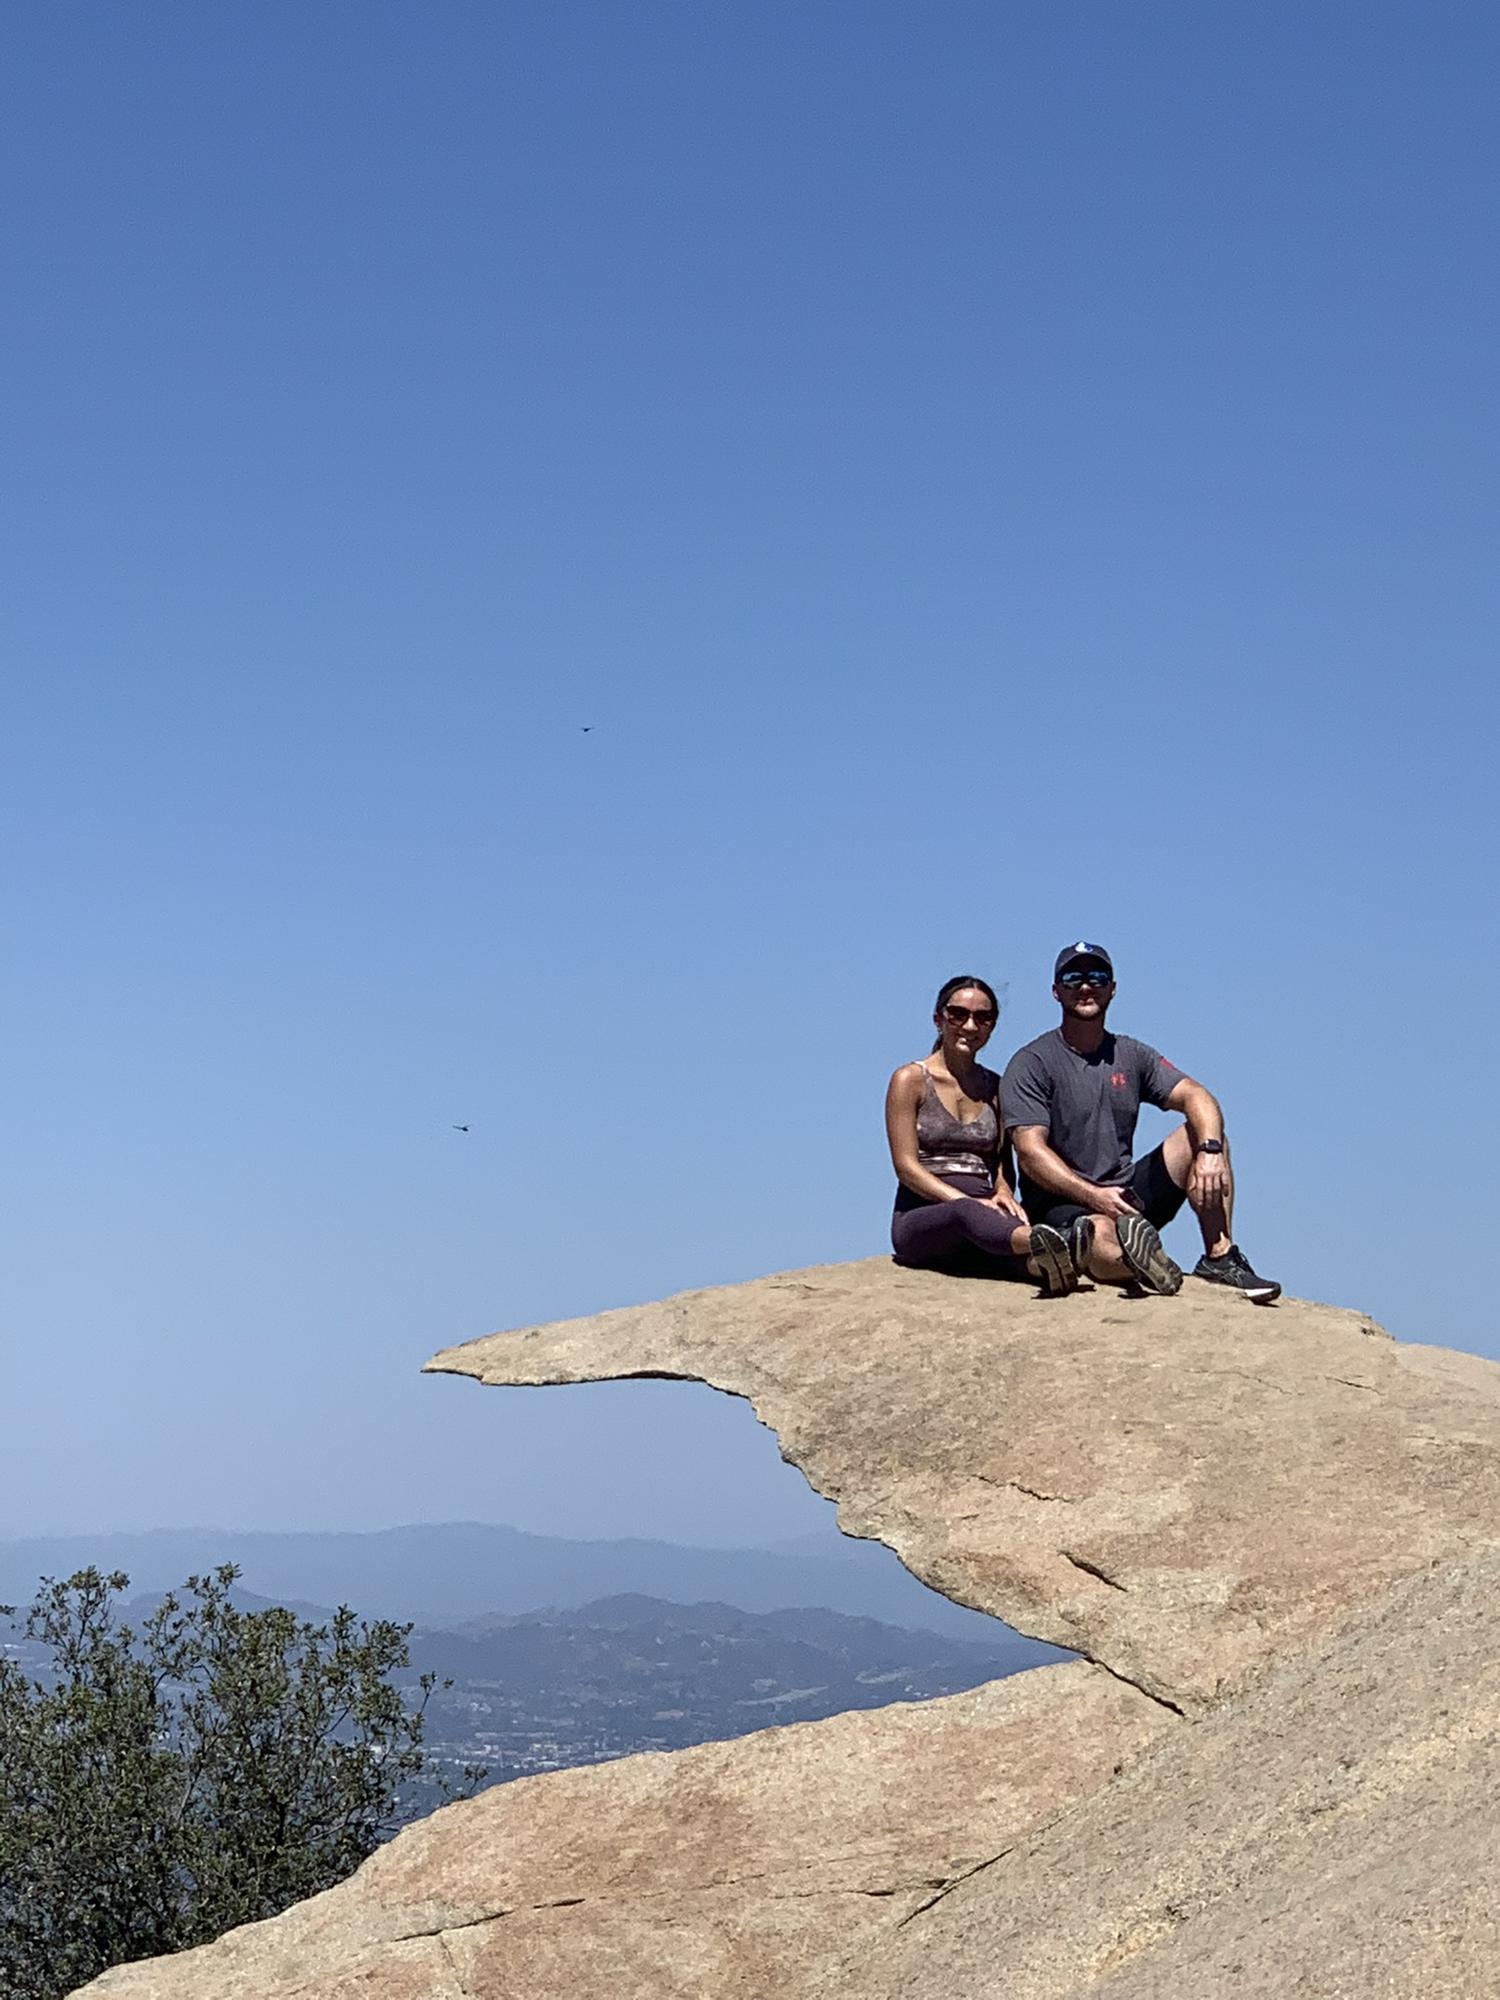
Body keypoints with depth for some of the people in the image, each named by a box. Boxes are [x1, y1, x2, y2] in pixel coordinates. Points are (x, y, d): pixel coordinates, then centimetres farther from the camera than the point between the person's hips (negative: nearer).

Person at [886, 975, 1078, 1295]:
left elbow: (1002, 1161, 18)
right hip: (920, 1217, -6)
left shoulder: (996, 1088, 19)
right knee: (966, 1213, -42)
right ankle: (1039, 1243, -73)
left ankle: (1043, 1260, -68)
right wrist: (967, 1200, -17)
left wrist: (1003, 1193, -7)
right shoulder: (910, 1080, 4)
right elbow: (906, 1165, -5)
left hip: (981, 1211, 6)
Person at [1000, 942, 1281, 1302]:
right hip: (1061, 1205, -8)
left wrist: (1211, 1151, -20)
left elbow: (1195, 1097, 2)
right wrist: (1095, 1196, -26)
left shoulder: (1132, 1056, 16)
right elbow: (1031, 1151, -13)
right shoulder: (1031, 1064, -1)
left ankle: (1220, 1258, -13)